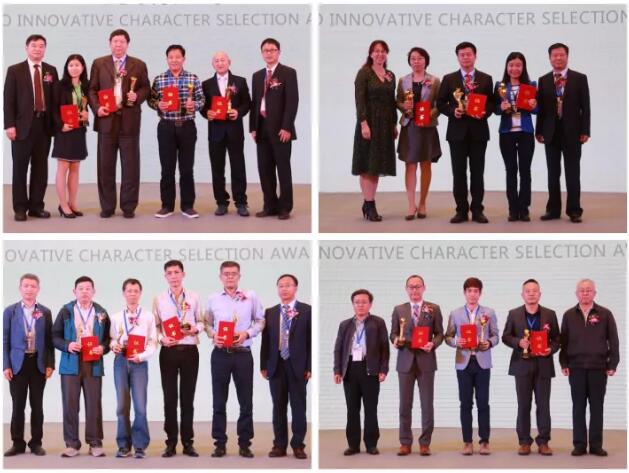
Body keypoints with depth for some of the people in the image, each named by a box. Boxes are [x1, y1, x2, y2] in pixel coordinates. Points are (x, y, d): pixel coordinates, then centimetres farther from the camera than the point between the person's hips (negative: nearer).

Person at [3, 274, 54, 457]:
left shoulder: (45, 312, 6)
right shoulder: (10, 311, 3)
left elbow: (49, 340, 7)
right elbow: (5, 340, 2)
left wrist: (50, 364, -1)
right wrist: (5, 365, -5)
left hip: (38, 363, 1)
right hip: (18, 363, -1)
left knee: (37, 405, 4)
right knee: (18, 405, 1)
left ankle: (36, 442, 11)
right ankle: (18, 443, 8)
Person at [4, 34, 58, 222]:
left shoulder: (51, 71, 10)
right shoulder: (15, 70, 2)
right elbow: (8, 99, -3)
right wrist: (9, 125, -11)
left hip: (44, 124, 3)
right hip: (23, 125, -3)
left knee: (40, 168, 5)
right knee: (20, 168, 0)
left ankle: (36, 206, 12)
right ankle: (20, 208, 5)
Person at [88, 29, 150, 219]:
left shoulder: (139, 65, 7)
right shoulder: (99, 64, 8)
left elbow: (146, 88, 10)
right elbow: (92, 89, 7)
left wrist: (137, 96, -11)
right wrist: (97, 107, -8)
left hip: (129, 120, -1)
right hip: (106, 118, 1)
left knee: (130, 165, 1)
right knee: (105, 166, 4)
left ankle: (128, 206, 7)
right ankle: (107, 206, 10)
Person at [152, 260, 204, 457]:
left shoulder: (194, 298, 6)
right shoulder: (159, 300, 6)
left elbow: (201, 322, 8)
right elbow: (155, 325, 5)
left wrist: (195, 329, -13)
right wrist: (162, 338, -13)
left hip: (190, 350, 0)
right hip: (169, 351, 0)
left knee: (187, 398, 4)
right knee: (170, 398, 1)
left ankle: (188, 442, 10)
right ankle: (171, 443, 7)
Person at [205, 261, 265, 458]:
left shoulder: (251, 297, 2)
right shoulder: (213, 299, 5)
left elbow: (260, 321, 6)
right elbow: (207, 323, 10)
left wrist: (247, 333, -10)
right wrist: (213, 335, -9)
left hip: (243, 353, -1)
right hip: (220, 353, 1)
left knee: (246, 401, 2)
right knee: (219, 400, 4)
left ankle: (244, 443, 10)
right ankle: (220, 443, 11)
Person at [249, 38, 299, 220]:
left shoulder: (288, 73, -2)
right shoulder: (257, 75, 16)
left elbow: (292, 101, -9)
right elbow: (254, 102, 15)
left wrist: (286, 127, -16)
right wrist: (253, 127, 5)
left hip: (280, 128, -5)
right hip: (262, 128, 5)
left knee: (283, 168, -1)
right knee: (265, 169, 5)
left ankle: (285, 207, 4)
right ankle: (270, 205, 11)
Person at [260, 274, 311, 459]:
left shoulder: (306, 311, 0)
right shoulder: (270, 312, 10)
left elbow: (311, 340, -2)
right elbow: (266, 340, 10)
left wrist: (310, 367, -8)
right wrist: (263, 365, 3)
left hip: (297, 365, -3)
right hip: (276, 364, 3)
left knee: (298, 406, 1)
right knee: (278, 406, 5)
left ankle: (298, 445, 6)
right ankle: (280, 444, 10)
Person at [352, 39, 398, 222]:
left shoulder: (390, 76, 12)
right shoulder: (364, 73, -5)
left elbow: (392, 102, 15)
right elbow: (359, 100, -12)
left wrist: (394, 124, 11)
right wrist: (364, 123, -19)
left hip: (385, 125, 6)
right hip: (369, 122, -6)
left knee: (377, 165, 6)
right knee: (367, 165, -5)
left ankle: (369, 204, 9)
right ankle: (369, 205, -5)